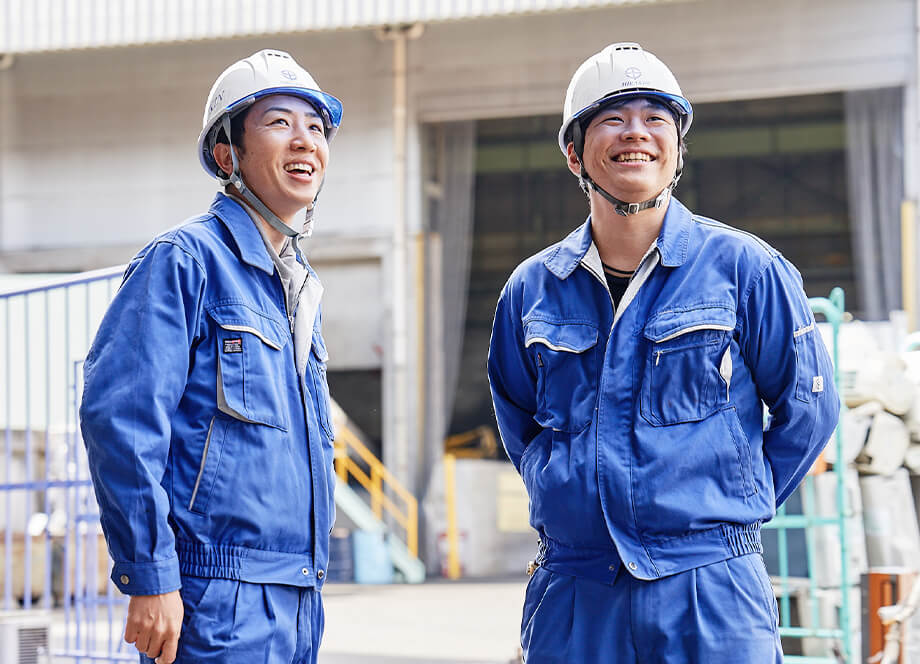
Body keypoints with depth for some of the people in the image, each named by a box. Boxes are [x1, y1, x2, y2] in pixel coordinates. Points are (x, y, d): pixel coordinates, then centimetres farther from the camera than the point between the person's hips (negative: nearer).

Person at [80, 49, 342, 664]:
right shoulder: (185, 261, -8)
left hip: (299, 606, 8)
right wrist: (150, 577, -20)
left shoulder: (300, 287, 18)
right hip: (217, 602, -8)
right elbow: (118, 415, -17)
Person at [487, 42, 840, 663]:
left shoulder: (743, 268, -1)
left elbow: (807, 407, 6)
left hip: (708, 590, -2)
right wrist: (569, 496, 11)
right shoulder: (531, 289, 7)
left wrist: (735, 503, 4)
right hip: (572, 594, 3)